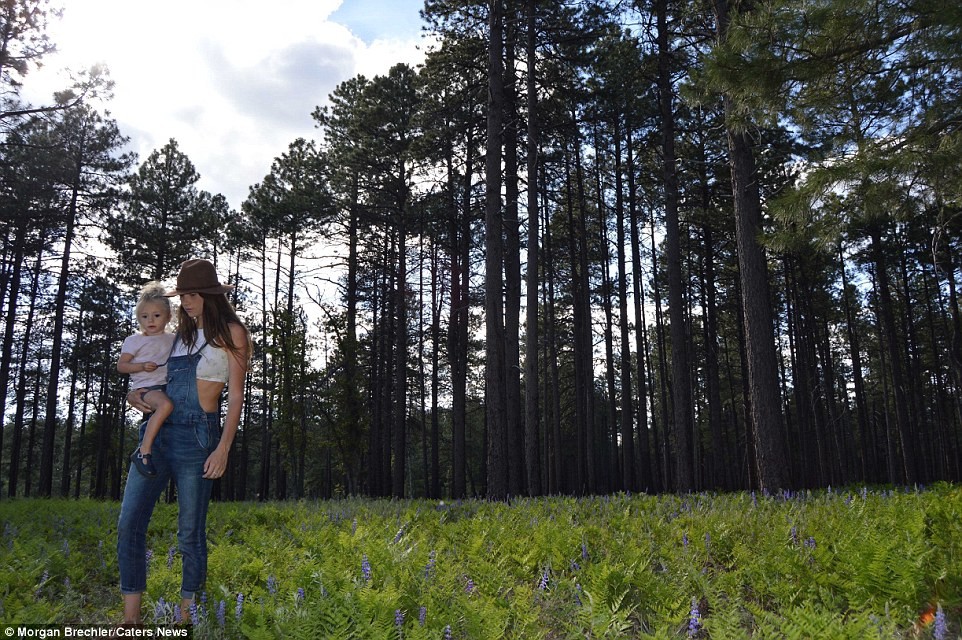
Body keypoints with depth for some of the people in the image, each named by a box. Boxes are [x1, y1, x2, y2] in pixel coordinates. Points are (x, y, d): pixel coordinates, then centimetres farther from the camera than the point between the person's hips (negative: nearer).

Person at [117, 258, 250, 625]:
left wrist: (223, 448, -12)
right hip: (158, 433, 6)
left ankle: (186, 616, 12)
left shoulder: (230, 333, 2)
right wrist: (135, 395, 6)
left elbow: (236, 396, -4)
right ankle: (131, 617, 6)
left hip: (196, 436, -6)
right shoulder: (180, 334, 18)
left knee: (190, 532, 0)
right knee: (129, 523, -1)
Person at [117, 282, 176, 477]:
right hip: (146, 386, -6)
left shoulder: (173, 339, 16)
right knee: (166, 404, -35)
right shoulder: (134, 340, 5)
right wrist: (142, 366, -14)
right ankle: (143, 451, -35)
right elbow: (121, 365, 2)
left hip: (168, 385, 6)